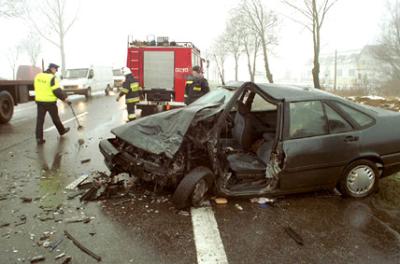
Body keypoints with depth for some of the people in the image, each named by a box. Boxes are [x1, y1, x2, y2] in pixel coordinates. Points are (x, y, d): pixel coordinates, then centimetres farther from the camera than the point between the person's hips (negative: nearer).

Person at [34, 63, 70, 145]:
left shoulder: (38, 76, 8)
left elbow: (37, 88, 17)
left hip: (39, 101, 5)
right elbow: (57, 91, -18)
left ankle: (39, 138, 0)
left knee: (40, 119, 3)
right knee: (55, 118, 13)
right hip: (50, 102, -5)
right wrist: (64, 98, -8)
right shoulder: (52, 78, -15)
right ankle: (62, 131, 35)